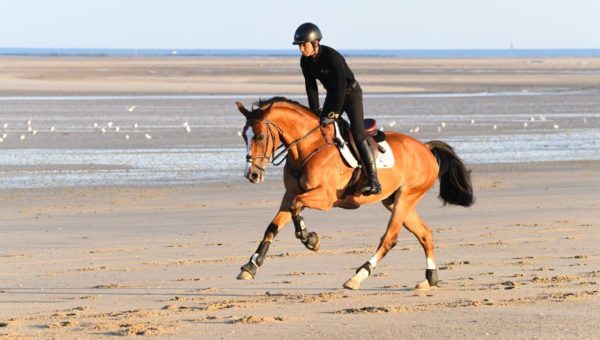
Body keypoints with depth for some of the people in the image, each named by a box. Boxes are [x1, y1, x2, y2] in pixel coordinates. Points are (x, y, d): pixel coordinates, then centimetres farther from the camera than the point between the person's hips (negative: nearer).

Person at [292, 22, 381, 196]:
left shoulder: (333, 57, -31)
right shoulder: (306, 61, -9)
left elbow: (340, 87, -29)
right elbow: (311, 88, -3)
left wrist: (334, 114, -26)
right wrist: (315, 114, -8)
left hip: (351, 93, -8)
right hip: (333, 95, 8)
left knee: (358, 134, -17)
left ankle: (373, 180, -22)